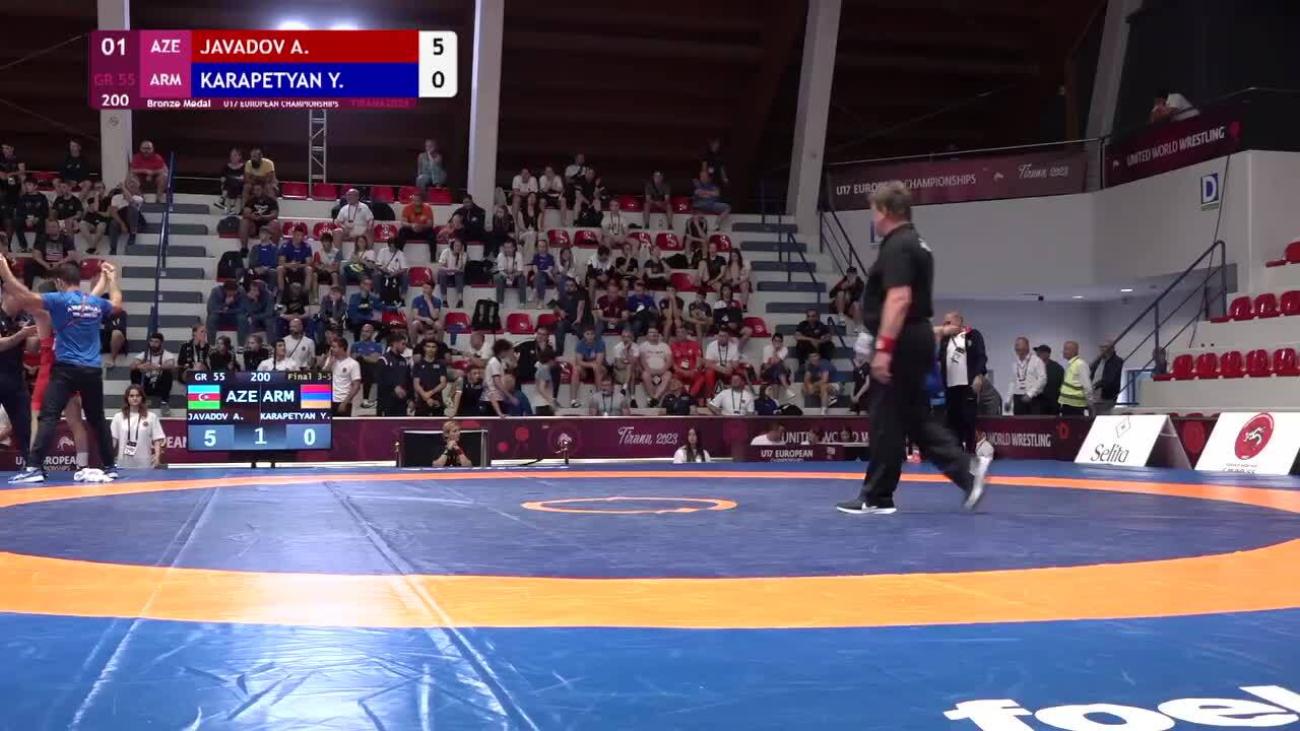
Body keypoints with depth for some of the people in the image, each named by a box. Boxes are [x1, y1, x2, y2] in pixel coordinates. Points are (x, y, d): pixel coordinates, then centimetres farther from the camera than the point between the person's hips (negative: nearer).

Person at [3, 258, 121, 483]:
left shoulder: (59, 300, -5)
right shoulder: (96, 303, 10)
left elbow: (25, 298, -13)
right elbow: (116, 303, 33)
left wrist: (4, 271, -6)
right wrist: (112, 278, 46)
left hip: (67, 368, -5)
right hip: (93, 370, 5)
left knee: (49, 416, -9)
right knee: (97, 420, 15)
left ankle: (35, 467, -19)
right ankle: (110, 467, 19)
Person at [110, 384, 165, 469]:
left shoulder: (151, 417, 3)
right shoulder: (118, 417, 9)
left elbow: (157, 440, 1)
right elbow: (112, 440, 9)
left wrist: (157, 456, -12)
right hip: (124, 465, 1)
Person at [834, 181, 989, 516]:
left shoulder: (897, 247, -14)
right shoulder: (914, 243, 18)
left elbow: (899, 299, -24)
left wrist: (884, 347, -25)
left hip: (901, 343, -10)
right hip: (918, 338, 10)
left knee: (887, 421, -2)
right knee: (915, 417, 13)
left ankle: (877, 497, 7)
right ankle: (966, 467, 4)